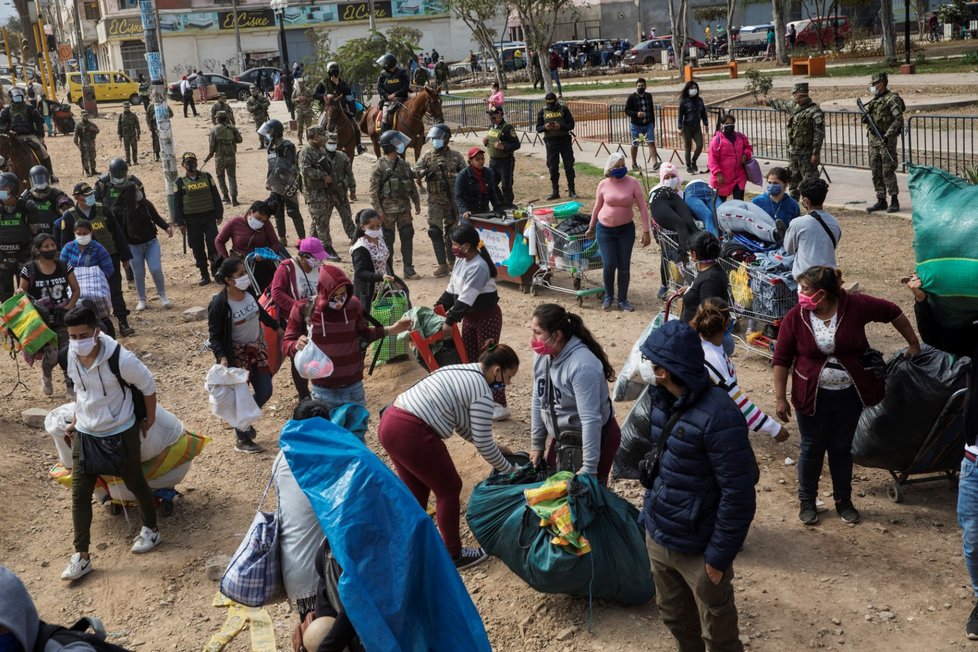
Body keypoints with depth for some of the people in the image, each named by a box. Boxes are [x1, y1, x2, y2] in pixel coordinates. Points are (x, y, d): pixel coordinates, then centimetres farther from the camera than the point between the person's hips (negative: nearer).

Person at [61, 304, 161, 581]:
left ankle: (151, 530, 40)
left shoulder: (120, 359, -27)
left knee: (135, 483, 15)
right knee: (79, 493, 3)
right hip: (85, 433, 5)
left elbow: (147, 386, -12)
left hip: (120, 433, -5)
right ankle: (81, 556, 12)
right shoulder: (73, 355, -8)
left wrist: (149, 419, -2)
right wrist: (76, 421, 12)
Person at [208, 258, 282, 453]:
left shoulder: (249, 290, -7)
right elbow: (214, 336, -16)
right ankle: (243, 440, 22)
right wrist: (221, 357, -31)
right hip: (237, 354, -6)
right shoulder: (219, 304, -23)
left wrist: (276, 326, 26)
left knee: (265, 391, 10)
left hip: (257, 347, 6)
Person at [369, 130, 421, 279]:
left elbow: (412, 186, 16)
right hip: (388, 210, -5)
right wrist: (378, 210, -15)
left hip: (404, 208, 5)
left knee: (407, 236, 4)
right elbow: (373, 190, -11)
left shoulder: (404, 164, 8)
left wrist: (417, 203, 15)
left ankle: (409, 269, 12)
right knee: (388, 240, 3)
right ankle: (388, 271, 12)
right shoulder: (380, 166, -10)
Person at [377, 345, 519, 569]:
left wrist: (496, 447, 28)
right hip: (412, 434, -9)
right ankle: (453, 555, 22)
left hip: (389, 423, 9)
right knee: (449, 489, 10)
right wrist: (510, 470, 12)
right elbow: (482, 444, -3)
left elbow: (462, 425, 27)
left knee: (416, 490, 24)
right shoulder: (482, 392, -7)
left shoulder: (462, 372, 21)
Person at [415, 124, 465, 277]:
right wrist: (424, 172, -29)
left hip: (453, 200, 0)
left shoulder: (455, 156, 1)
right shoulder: (427, 156, 2)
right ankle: (442, 264, -7)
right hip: (435, 201, 0)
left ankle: (451, 260, 27)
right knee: (435, 231, -10)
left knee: (451, 231, 11)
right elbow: (415, 172, -9)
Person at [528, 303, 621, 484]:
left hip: (595, 437, -7)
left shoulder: (582, 365, -31)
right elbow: (538, 400, 4)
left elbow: (590, 420, -31)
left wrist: (589, 469, -29)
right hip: (563, 435, 7)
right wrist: (537, 444, 9)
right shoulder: (542, 354, -7)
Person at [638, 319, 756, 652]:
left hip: (697, 549, -7)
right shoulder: (662, 399, 0)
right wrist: (649, 518, 15)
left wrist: (719, 555, -18)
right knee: (675, 618, 25)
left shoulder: (718, 416, -25)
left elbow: (738, 495, -22)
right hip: (657, 537, 7)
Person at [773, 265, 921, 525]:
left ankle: (843, 500, 34)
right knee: (812, 450, 11)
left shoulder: (855, 306, -15)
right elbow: (781, 359, -7)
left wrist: (913, 343, 8)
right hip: (813, 396, 0)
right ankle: (807, 501, 31)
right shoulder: (795, 318, -13)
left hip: (849, 395, 1)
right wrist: (780, 398, -7)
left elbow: (893, 312, 0)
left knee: (842, 449, 14)